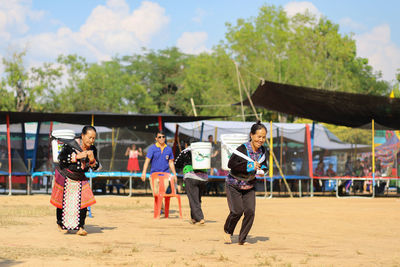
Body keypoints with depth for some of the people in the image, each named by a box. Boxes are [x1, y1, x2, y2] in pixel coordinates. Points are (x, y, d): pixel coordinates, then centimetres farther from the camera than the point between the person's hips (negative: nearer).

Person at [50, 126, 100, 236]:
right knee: (64, 201, 6)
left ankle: (80, 227, -3)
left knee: (83, 201, -10)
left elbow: (95, 167, -2)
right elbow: (62, 158, -25)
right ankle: (61, 224, 28)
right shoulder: (70, 145, -21)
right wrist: (78, 156, -30)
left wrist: (92, 159, -24)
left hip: (80, 179, 4)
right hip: (65, 176, -4)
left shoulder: (92, 149, -5)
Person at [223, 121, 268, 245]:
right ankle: (227, 231, 16)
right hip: (234, 185, -5)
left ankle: (242, 239, 6)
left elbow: (263, 165, 13)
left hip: (249, 186, 5)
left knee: (250, 212, -8)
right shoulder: (243, 149, -23)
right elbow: (231, 164, -30)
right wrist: (249, 166, -34)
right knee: (237, 211, -14)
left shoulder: (262, 151, -3)